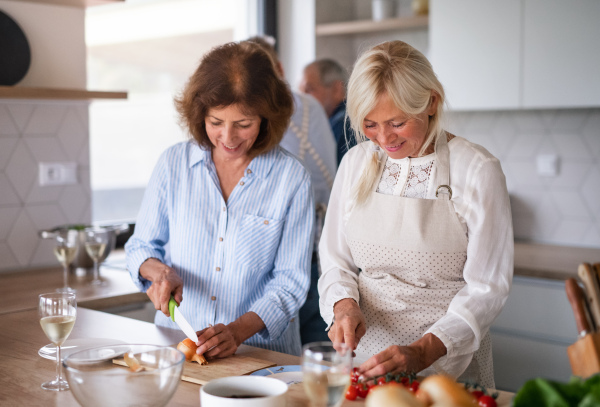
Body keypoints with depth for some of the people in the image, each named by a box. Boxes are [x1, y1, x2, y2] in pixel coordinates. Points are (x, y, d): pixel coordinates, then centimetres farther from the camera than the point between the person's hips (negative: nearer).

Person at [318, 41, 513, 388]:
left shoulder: (478, 170, -7)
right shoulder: (356, 162, 5)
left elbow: (486, 288, -9)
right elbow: (335, 260, 12)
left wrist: (421, 353, -21)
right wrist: (345, 305, -8)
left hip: (449, 363, -3)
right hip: (366, 352, 3)